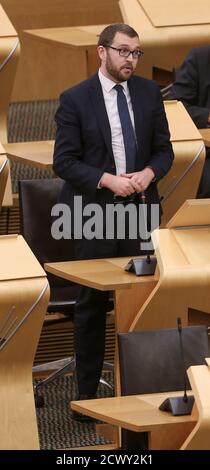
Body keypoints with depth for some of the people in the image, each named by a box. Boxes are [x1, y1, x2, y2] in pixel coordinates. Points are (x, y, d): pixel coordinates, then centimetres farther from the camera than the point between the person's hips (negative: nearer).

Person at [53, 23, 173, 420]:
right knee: (92, 305, 3)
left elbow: (163, 149, 10)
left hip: (140, 210, 3)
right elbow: (63, 162, -7)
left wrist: (148, 173, -11)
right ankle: (87, 392, 12)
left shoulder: (148, 92, 6)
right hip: (95, 212, -3)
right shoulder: (75, 99, -5)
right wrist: (108, 180, -18)